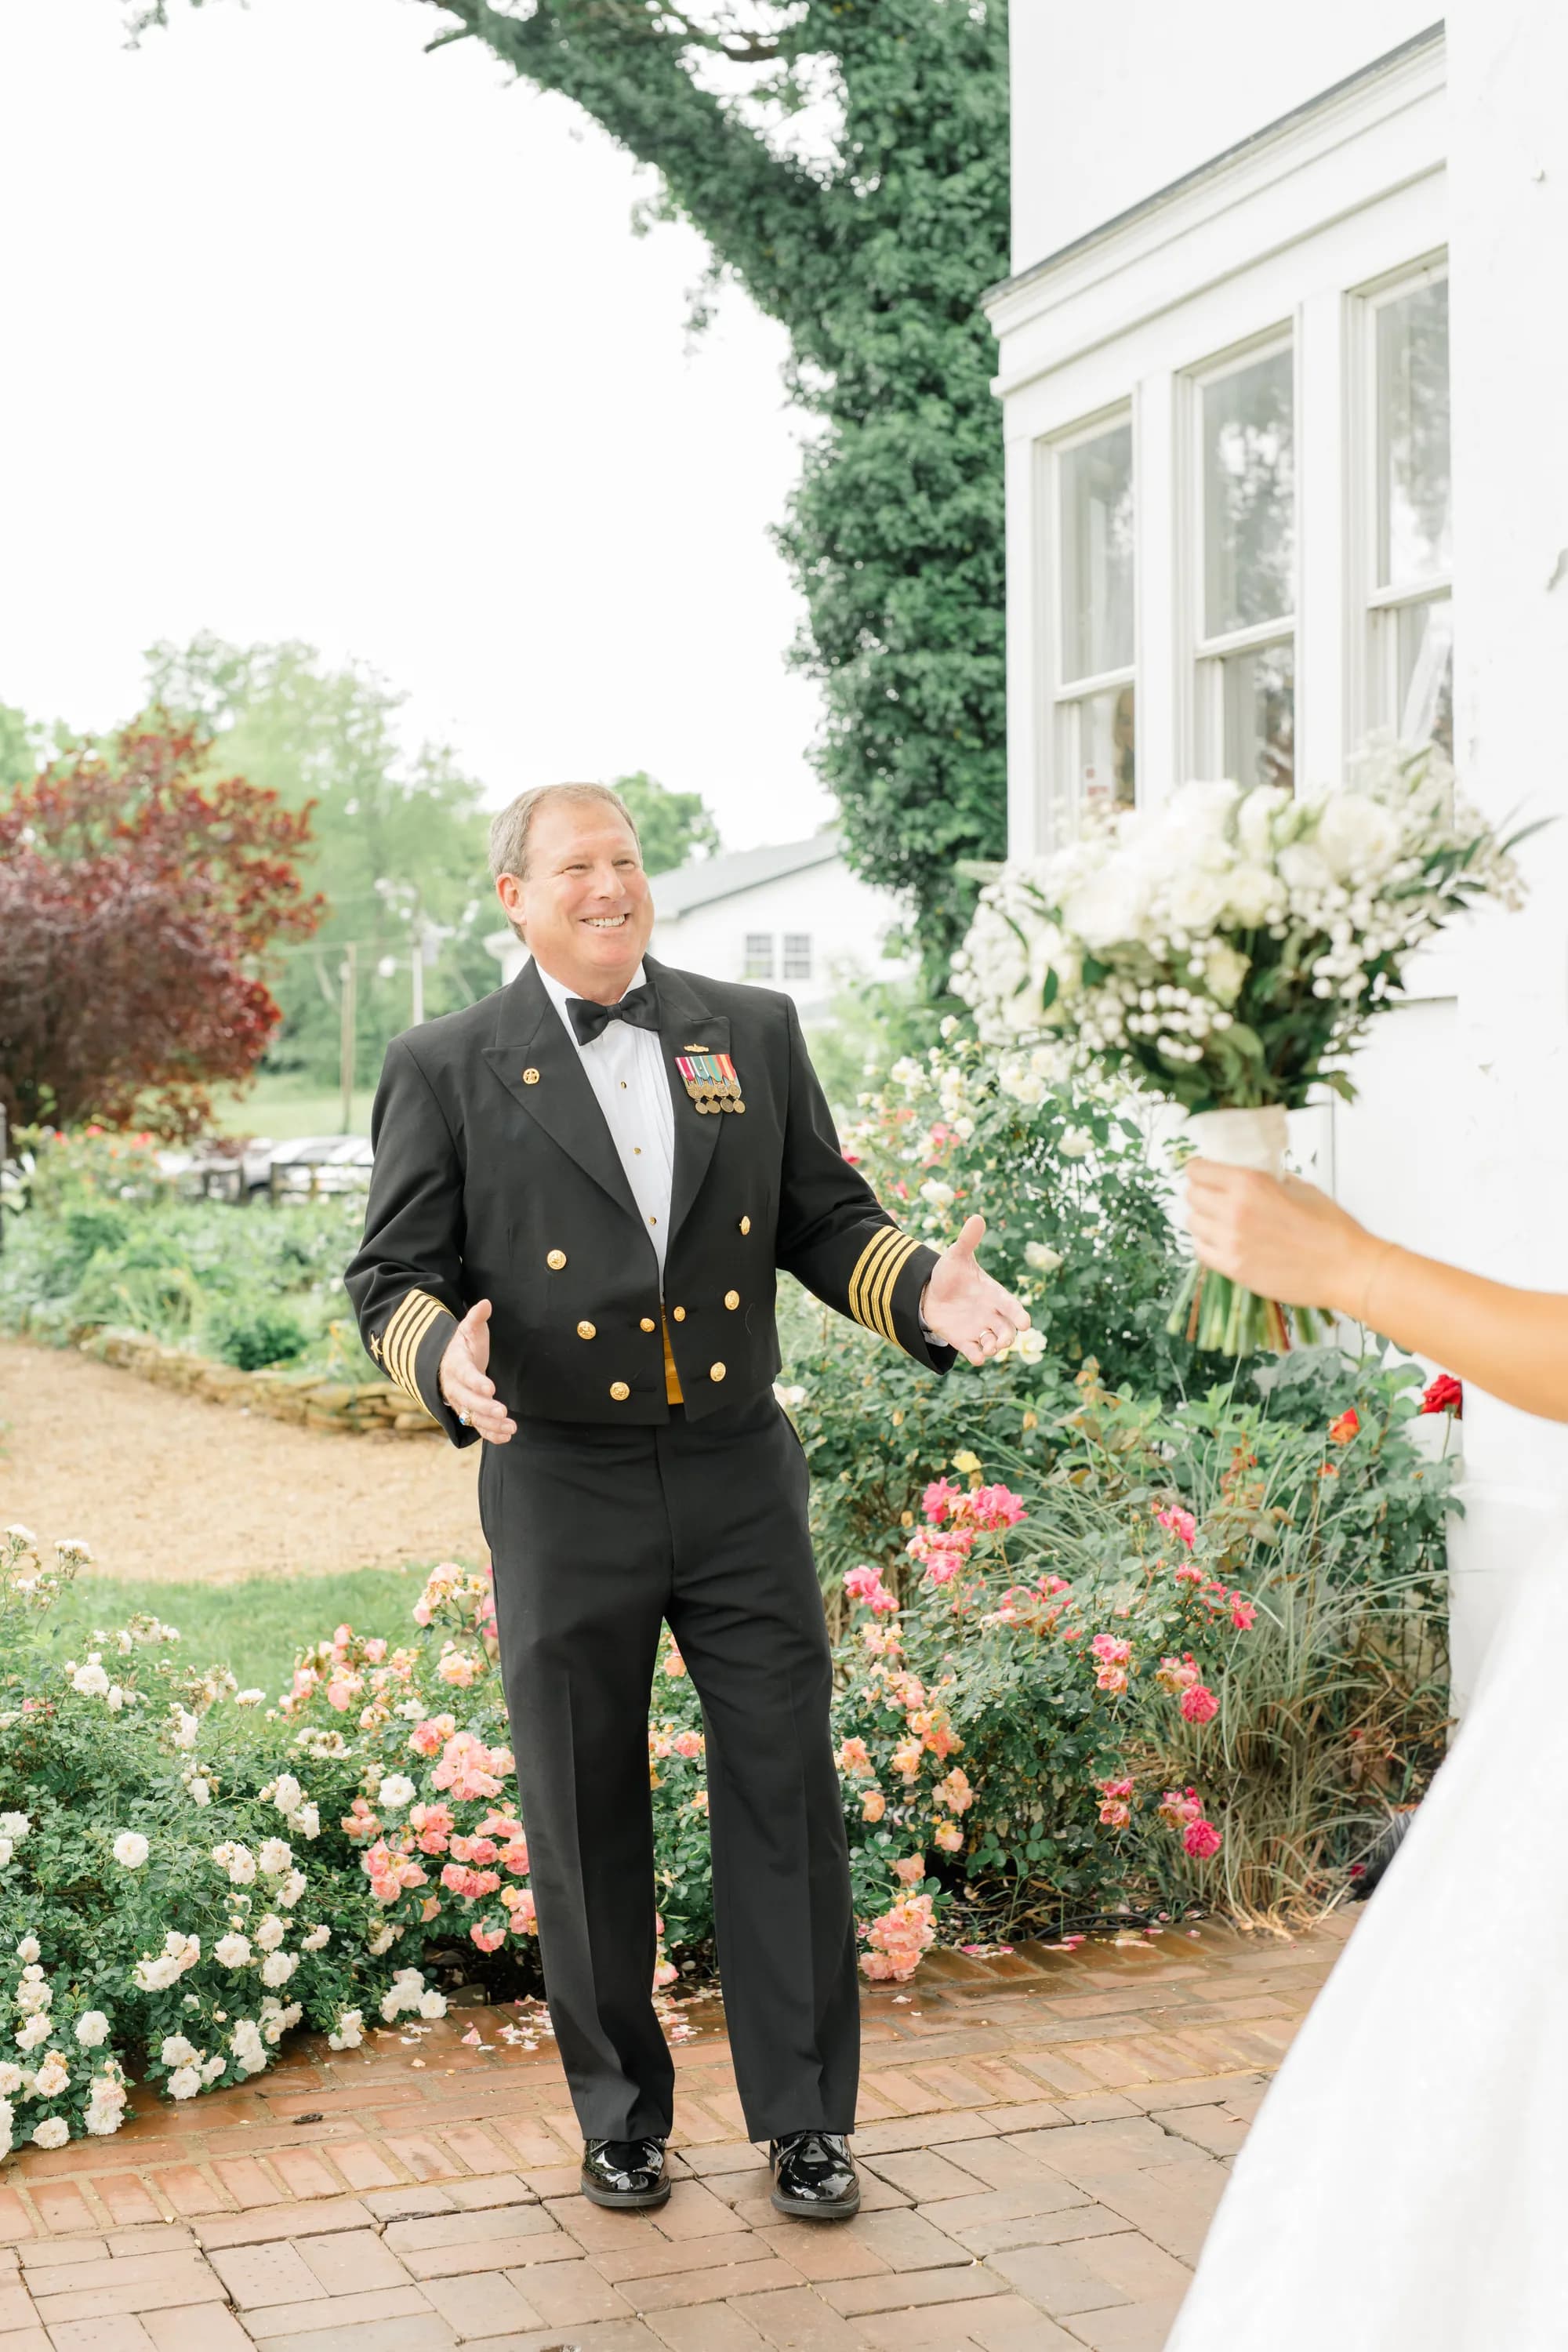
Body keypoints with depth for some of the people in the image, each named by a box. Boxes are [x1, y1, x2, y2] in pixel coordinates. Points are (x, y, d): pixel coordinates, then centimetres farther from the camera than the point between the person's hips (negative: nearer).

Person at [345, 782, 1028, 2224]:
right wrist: (446, 1360, -22)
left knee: (787, 1794, 4)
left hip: (739, 1473, 2)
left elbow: (827, 1219, 11)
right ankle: (621, 2116, 26)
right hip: (562, 1493, -1)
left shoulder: (754, 1033, 7)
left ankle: (805, 2116, 18)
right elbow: (394, 1278, -1)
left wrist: (924, 1292, -9)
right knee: (587, 1821, 8)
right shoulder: (450, 1070, 0)